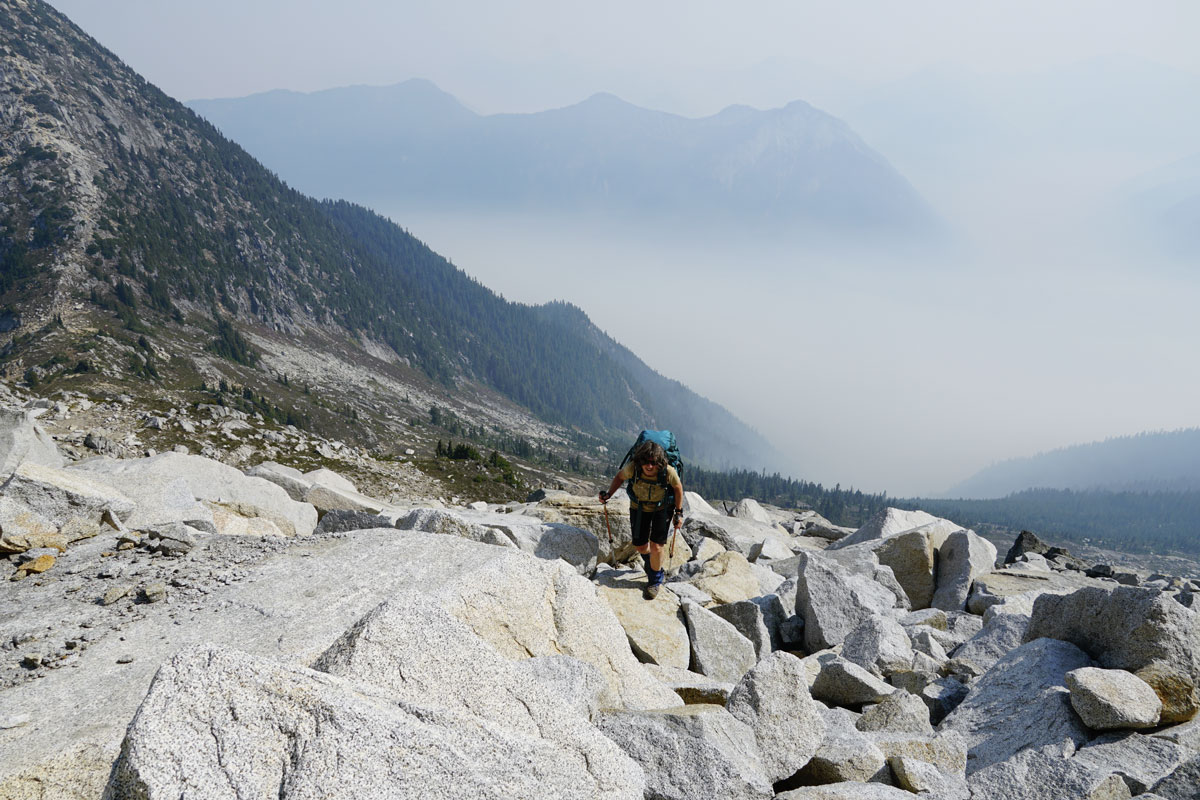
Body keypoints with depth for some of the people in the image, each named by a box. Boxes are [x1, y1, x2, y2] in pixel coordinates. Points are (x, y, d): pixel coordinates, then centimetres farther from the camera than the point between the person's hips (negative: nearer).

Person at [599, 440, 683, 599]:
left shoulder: (668, 471, -33)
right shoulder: (633, 468, -31)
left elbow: (678, 488, -12)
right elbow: (620, 477, -8)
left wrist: (679, 512, -6)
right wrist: (608, 494, -22)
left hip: (662, 508, -2)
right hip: (639, 507, 2)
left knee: (656, 546, -6)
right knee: (640, 545, 10)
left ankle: (655, 581, 22)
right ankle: (650, 562, 48)